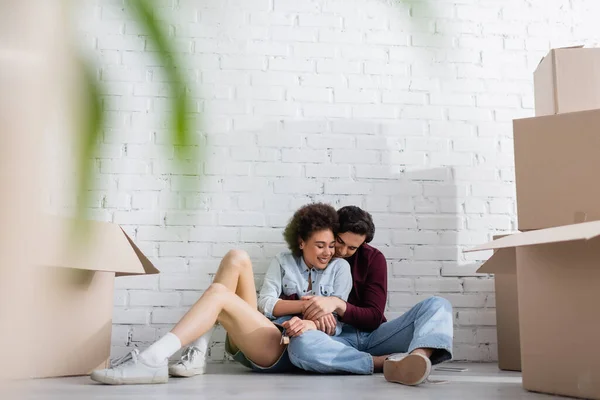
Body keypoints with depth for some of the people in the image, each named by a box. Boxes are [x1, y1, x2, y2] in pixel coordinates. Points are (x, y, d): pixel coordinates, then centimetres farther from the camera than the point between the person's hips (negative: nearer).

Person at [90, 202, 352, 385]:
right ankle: (197, 353, -21)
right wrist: (308, 304, -8)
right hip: (255, 341, 4)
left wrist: (311, 324, -22)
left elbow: (334, 324, 0)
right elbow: (265, 303, 4)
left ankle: (152, 361, -39)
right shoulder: (284, 261, 18)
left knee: (218, 294, -26)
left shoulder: (340, 268, 11)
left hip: (287, 350, -4)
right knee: (236, 258, -12)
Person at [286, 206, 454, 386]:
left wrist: (337, 304, -21)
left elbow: (374, 317, -2)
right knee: (299, 345, -38)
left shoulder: (373, 258, 5)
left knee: (437, 305, -16)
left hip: (371, 335, 3)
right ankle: (386, 363, -32)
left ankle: (418, 357, -50)